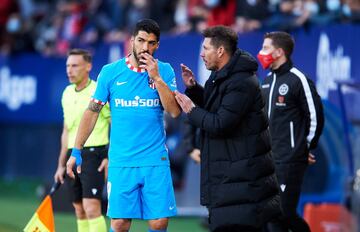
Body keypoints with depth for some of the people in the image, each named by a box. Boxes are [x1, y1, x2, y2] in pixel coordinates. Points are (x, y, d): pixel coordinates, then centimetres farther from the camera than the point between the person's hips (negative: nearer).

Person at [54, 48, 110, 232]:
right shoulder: (67, 93, 13)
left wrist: (111, 158, -15)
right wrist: (61, 165, 19)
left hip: (94, 154, -7)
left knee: (91, 208, -16)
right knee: (80, 211, 8)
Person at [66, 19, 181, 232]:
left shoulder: (164, 71, 4)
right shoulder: (111, 72, 3)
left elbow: (175, 111, -6)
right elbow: (92, 112, 7)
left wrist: (157, 78, -15)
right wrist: (76, 152, 3)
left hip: (156, 161, 1)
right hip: (121, 162, 0)